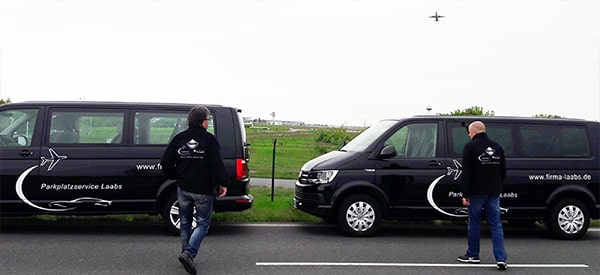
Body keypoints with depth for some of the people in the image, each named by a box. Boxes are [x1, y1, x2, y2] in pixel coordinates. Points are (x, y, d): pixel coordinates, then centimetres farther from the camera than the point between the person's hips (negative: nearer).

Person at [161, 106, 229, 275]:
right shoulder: (209, 140, -10)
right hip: (203, 190, -4)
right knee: (203, 223, 5)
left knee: (185, 223, 18)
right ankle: (189, 253, -12)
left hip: (183, 189, 5)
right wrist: (223, 183, -7)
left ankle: (187, 255, 24)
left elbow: (166, 162, 5)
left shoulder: (179, 138, 4)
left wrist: (175, 177, 20)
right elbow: (217, 164, -16)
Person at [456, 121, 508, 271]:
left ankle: (473, 255, 17)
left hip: (477, 192, -5)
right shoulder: (497, 147, 11)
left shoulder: (470, 146, -8)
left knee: (474, 223, 7)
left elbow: (466, 173, -13)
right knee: (496, 225, 4)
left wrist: (465, 194, -12)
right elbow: (503, 171, 16)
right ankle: (501, 259, -2)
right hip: (494, 193, 5)